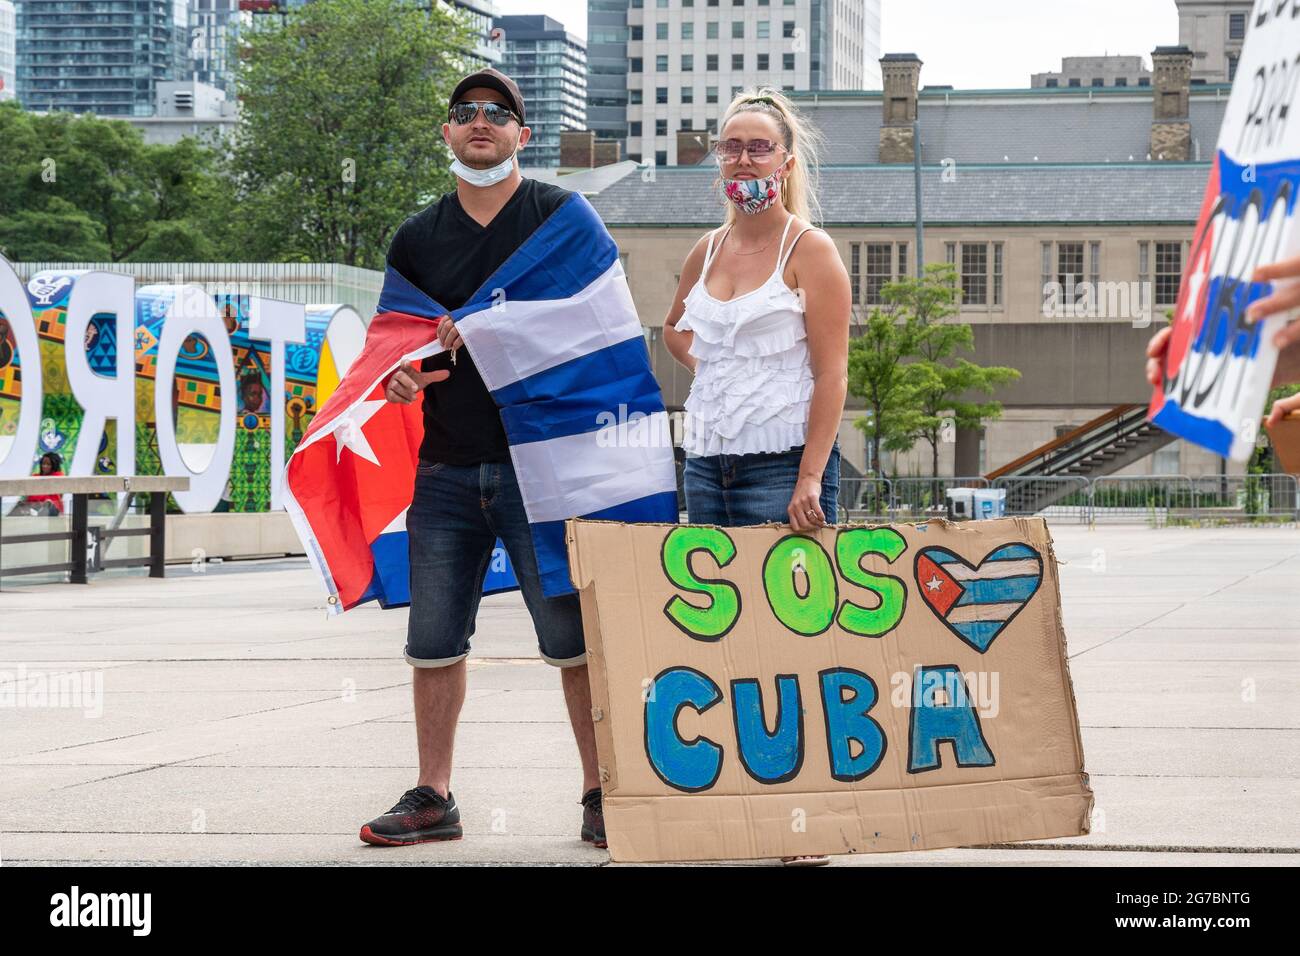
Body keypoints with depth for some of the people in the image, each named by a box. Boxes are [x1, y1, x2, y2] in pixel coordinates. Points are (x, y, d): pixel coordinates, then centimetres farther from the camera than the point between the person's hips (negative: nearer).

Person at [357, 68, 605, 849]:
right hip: (448, 467, 4)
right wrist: (395, 377, -3)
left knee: (575, 638, -4)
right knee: (434, 641, 6)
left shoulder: (561, 215, 2)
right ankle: (434, 797, 16)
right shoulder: (419, 237, 13)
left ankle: (601, 797, 5)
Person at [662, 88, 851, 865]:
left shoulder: (810, 250, -4)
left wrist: (810, 480, -18)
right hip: (707, 465, 6)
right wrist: (709, 364, 14)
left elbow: (831, 375, -10)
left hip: (782, 463, -6)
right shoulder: (708, 250, 13)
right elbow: (675, 327, 35)